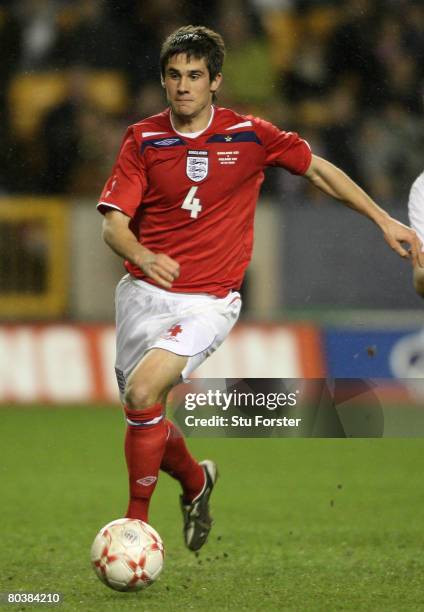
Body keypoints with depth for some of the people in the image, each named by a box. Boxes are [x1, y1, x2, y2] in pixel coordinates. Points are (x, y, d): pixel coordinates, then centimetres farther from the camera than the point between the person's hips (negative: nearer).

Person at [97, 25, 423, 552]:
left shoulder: (248, 135, -1)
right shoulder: (143, 139, 0)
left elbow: (317, 169, 13)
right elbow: (114, 223, -5)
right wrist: (143, 256, -28)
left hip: (208, 302, -3)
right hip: (145, 293, 3)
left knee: (142, 393, -24)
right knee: (143, 415, 8)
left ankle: (137, 520, -11)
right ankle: (195, 480, 40)